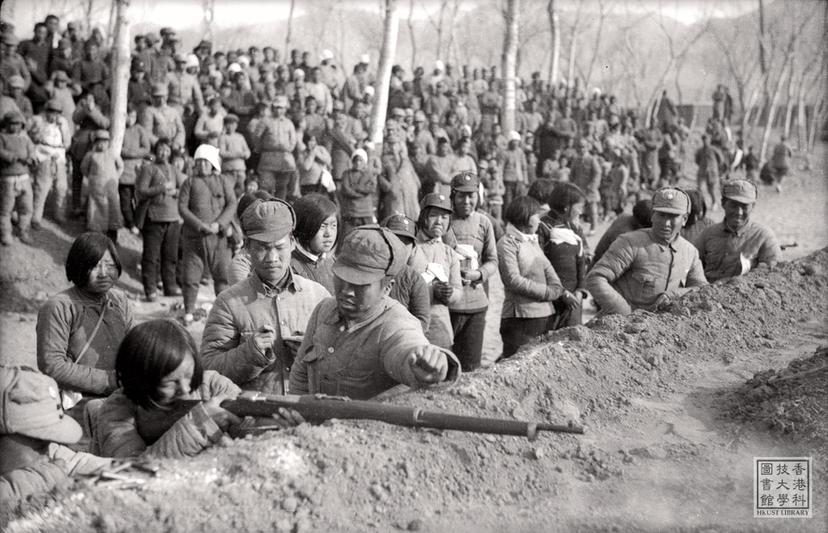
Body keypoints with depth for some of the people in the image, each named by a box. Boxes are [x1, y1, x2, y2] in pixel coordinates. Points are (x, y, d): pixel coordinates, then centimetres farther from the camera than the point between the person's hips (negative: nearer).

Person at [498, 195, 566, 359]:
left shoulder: (532, 241, 17)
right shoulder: (507, 243, -8)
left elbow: (547, 268, 10)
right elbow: (514, 281, -15)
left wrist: (559, 290, -10)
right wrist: (549, 292, -12)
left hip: (545, 314, 8)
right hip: (521, 317, -8)